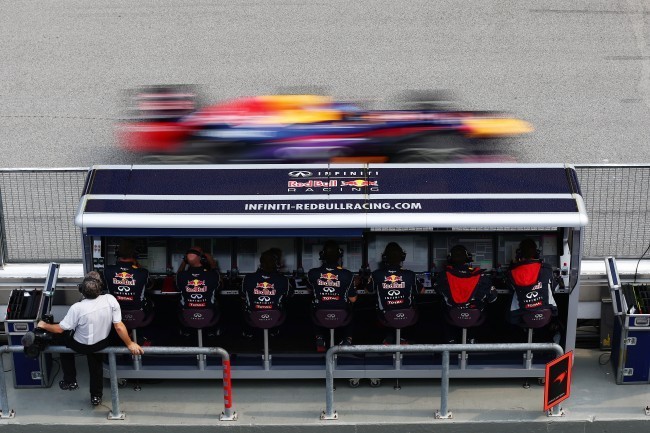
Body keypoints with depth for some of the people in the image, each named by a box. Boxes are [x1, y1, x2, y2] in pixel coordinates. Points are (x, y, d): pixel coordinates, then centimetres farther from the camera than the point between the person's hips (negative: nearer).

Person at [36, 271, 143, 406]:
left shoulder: (77, 308, -33)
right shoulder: (110, 300, -27)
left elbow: (60, 329, -20)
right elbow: (119, 327, -21)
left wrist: (44, 325, -1)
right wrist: (130, 344, -7)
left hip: (81, 346, -3)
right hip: (102, 344, 3)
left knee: (64, 338, 30)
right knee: (96, 364, 34)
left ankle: (70, 381, 35)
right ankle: (96, 396, 47)